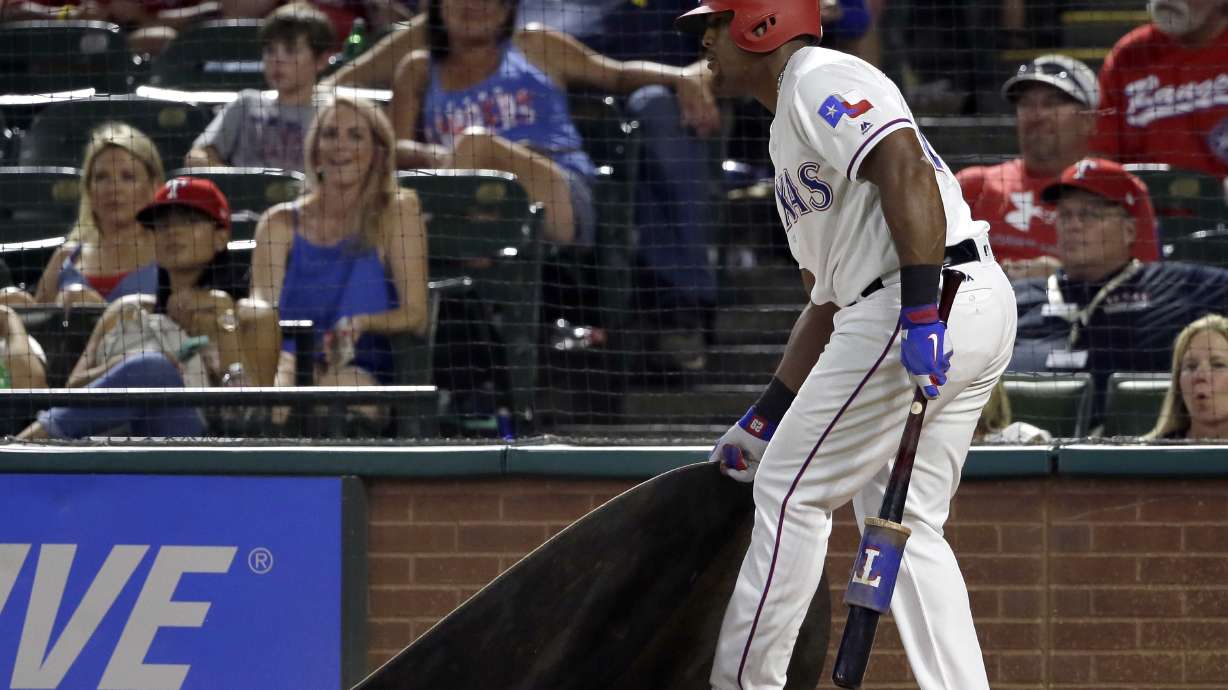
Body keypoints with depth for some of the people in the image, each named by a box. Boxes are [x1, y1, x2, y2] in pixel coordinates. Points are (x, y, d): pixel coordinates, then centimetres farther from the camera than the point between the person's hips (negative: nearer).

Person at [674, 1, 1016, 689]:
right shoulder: (793, 129, 29)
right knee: (905, 523, 12)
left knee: (792, 489, -2)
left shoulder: (819, 79, -3)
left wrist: (921, 312, -29)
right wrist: (766, 418, 29)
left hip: (940, 301, -10)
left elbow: (906, 170, -21)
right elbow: (829, 298, 31)